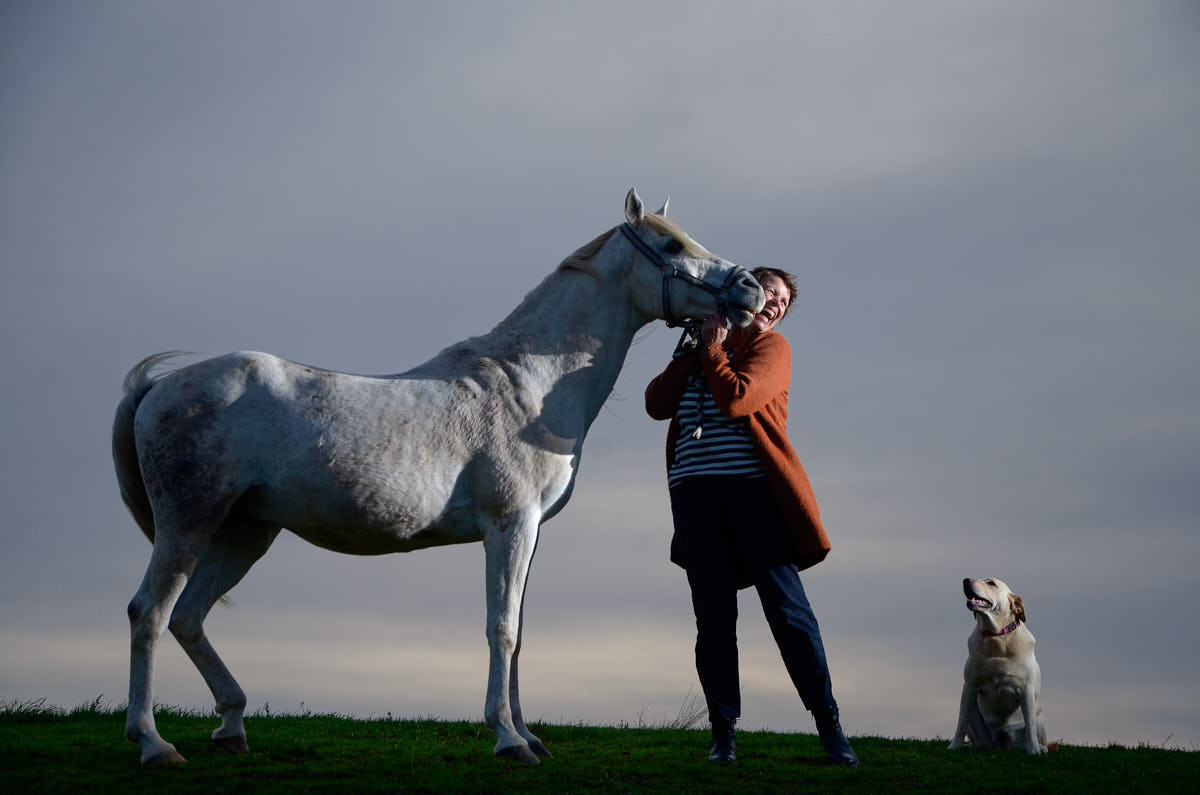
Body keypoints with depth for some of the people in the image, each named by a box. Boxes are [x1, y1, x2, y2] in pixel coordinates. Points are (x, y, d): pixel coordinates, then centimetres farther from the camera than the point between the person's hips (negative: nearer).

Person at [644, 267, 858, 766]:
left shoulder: (771, 346, 7)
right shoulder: (696, 351, 21)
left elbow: (735, 398, -11)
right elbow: (657, 404, 7)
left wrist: (713, 349, 2)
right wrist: (690, 353, 1)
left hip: (753, 486, -3)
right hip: (695, 491, 4)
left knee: (787, 608, -5)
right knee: (713, 617, 2)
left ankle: (829, 727, 1)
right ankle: (723, 733, 7)